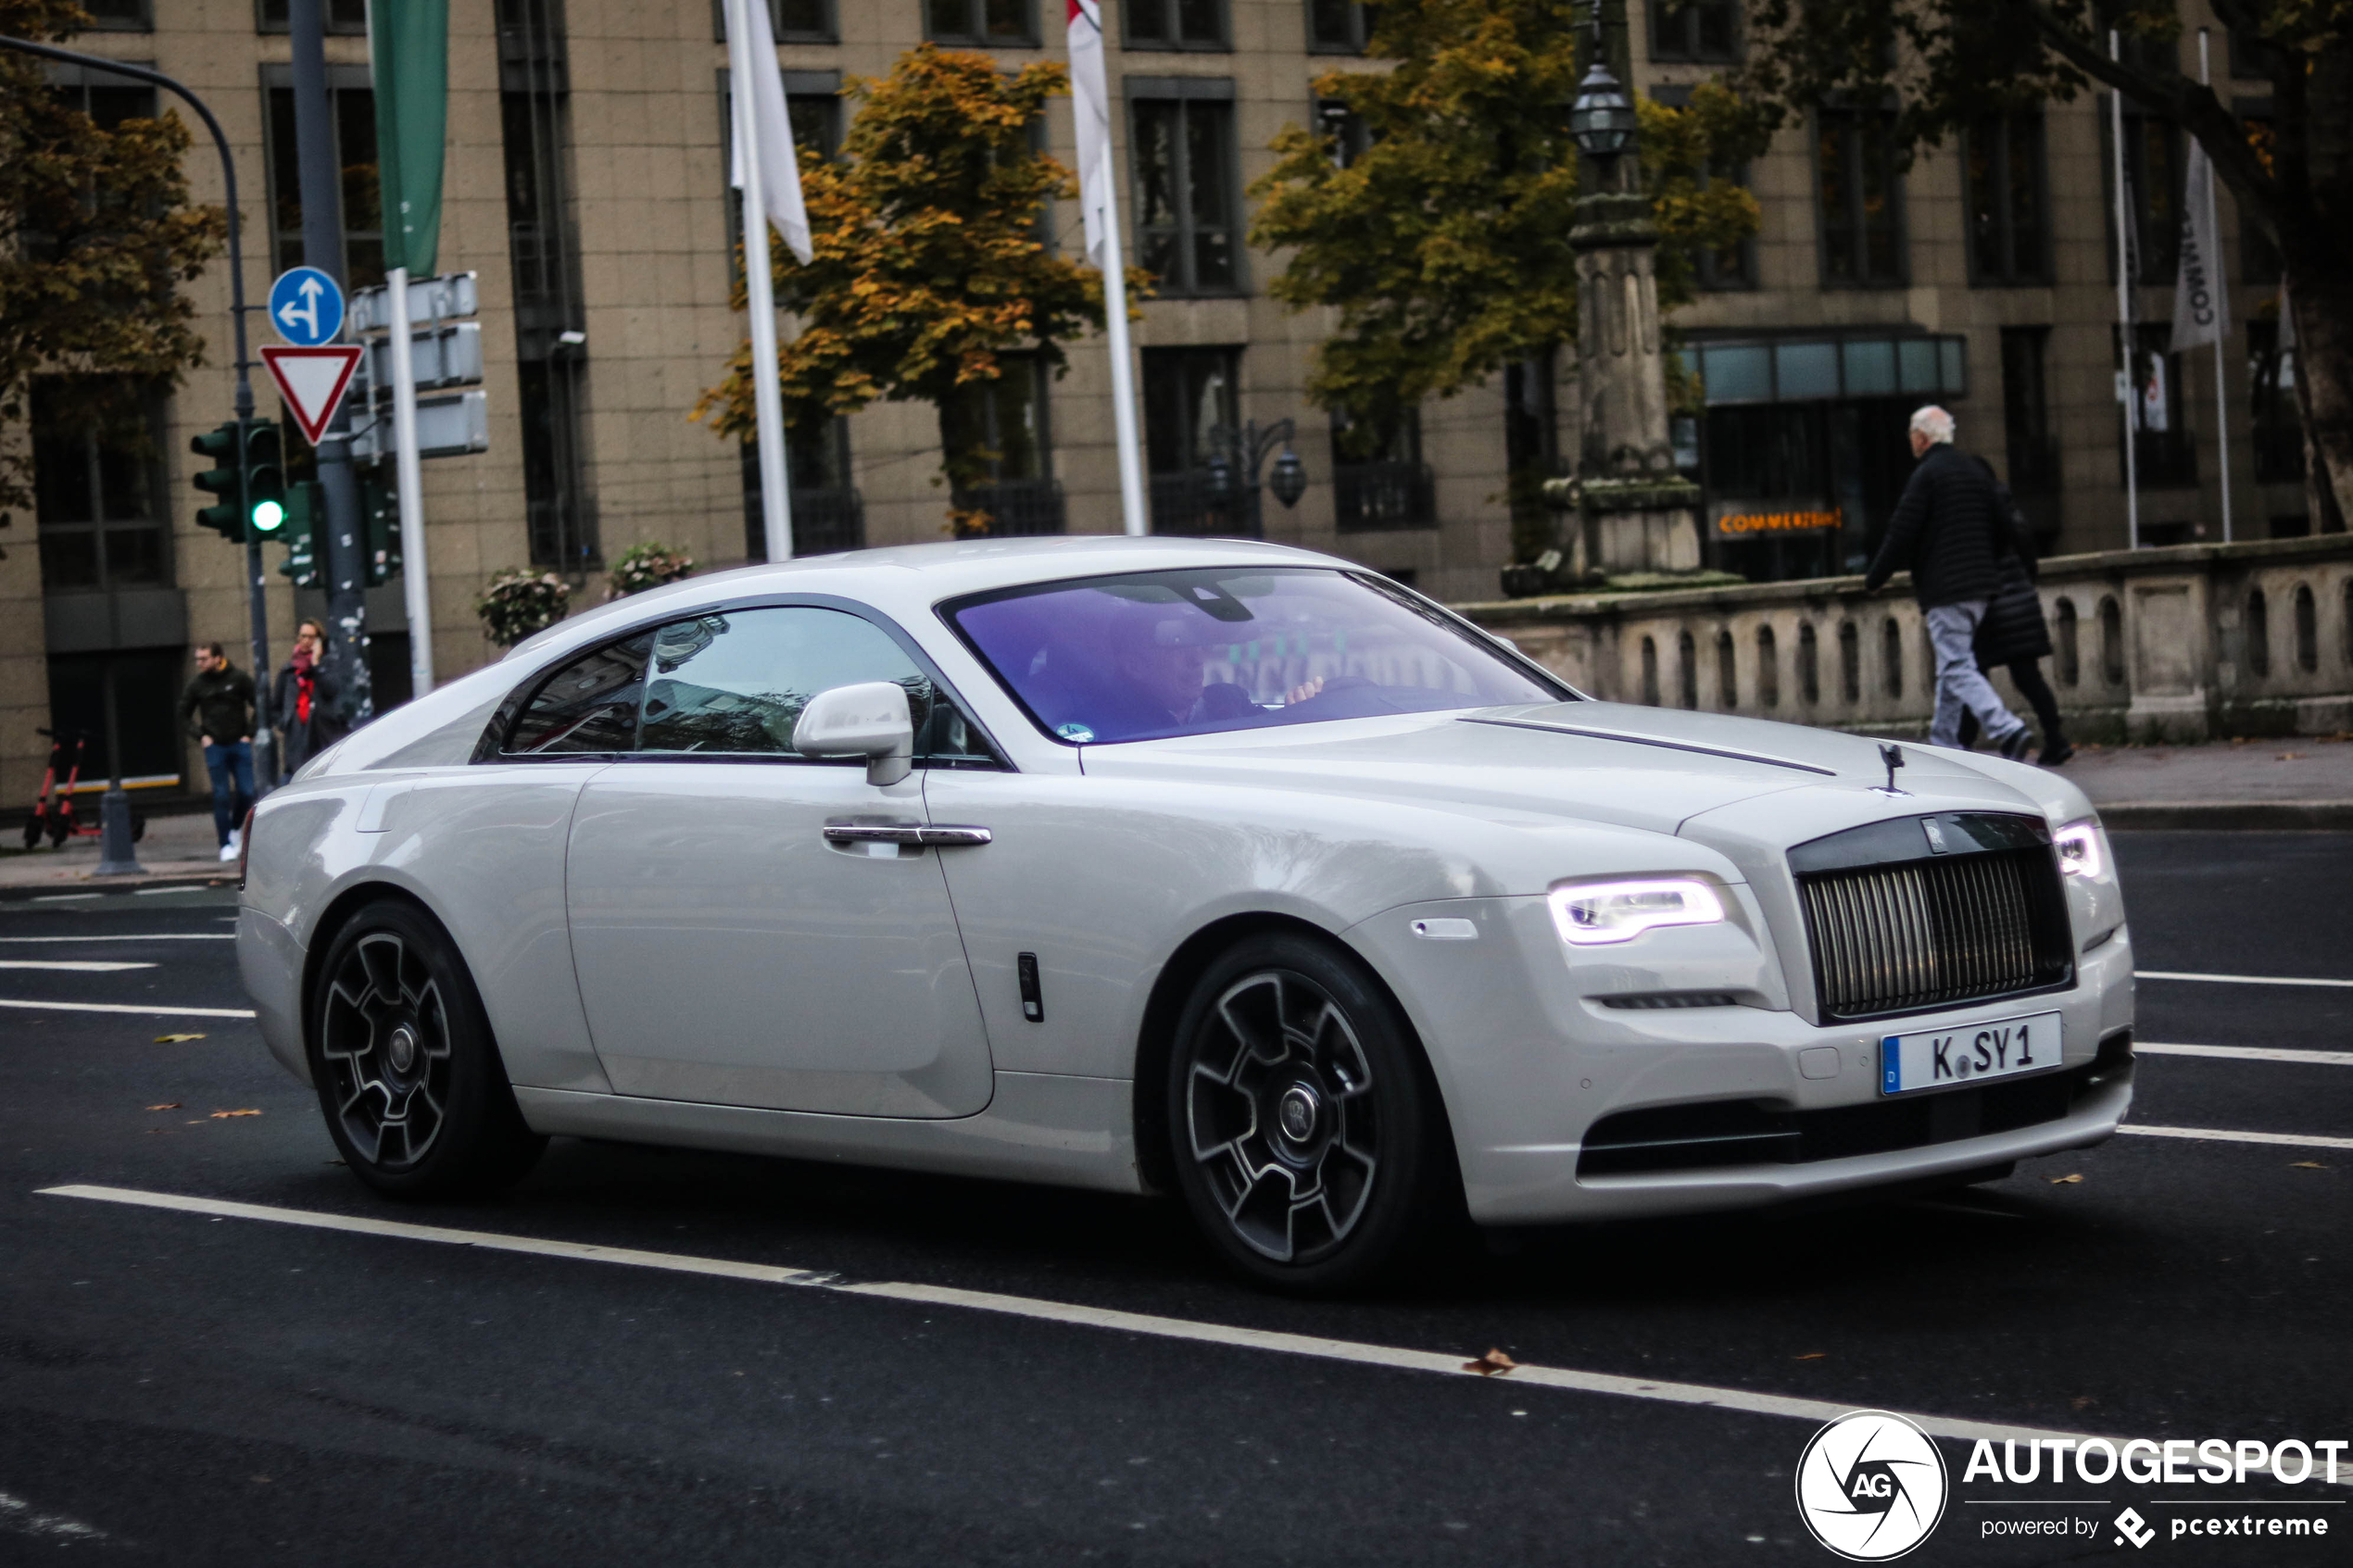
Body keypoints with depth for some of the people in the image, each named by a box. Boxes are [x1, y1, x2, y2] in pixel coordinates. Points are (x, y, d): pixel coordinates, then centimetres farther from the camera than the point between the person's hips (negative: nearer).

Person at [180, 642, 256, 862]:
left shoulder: (239, 679, -1)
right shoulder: (197, 685, 2)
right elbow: (184, 715, 14)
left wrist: (249, 733, -1)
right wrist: (201, 735, 3)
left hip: (240, 744, 0)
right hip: (215, 747, 0)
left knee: (246, 792, -3)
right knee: (221, 796, -3)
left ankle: (236, 828, 24)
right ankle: (225, 844, 2)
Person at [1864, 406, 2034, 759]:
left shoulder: (1926, 475, -10)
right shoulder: (1977, 472, 15)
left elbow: (1901, 535, -12)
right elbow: (1997, 532, 19)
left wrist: (1874, 581, -1)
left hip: (1944, 590, -8)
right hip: (1980, 588, 8)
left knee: (1958, 668, -11)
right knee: (1951, 667, 15)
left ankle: (2008, 730, -25)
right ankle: (1944, 744, 18)